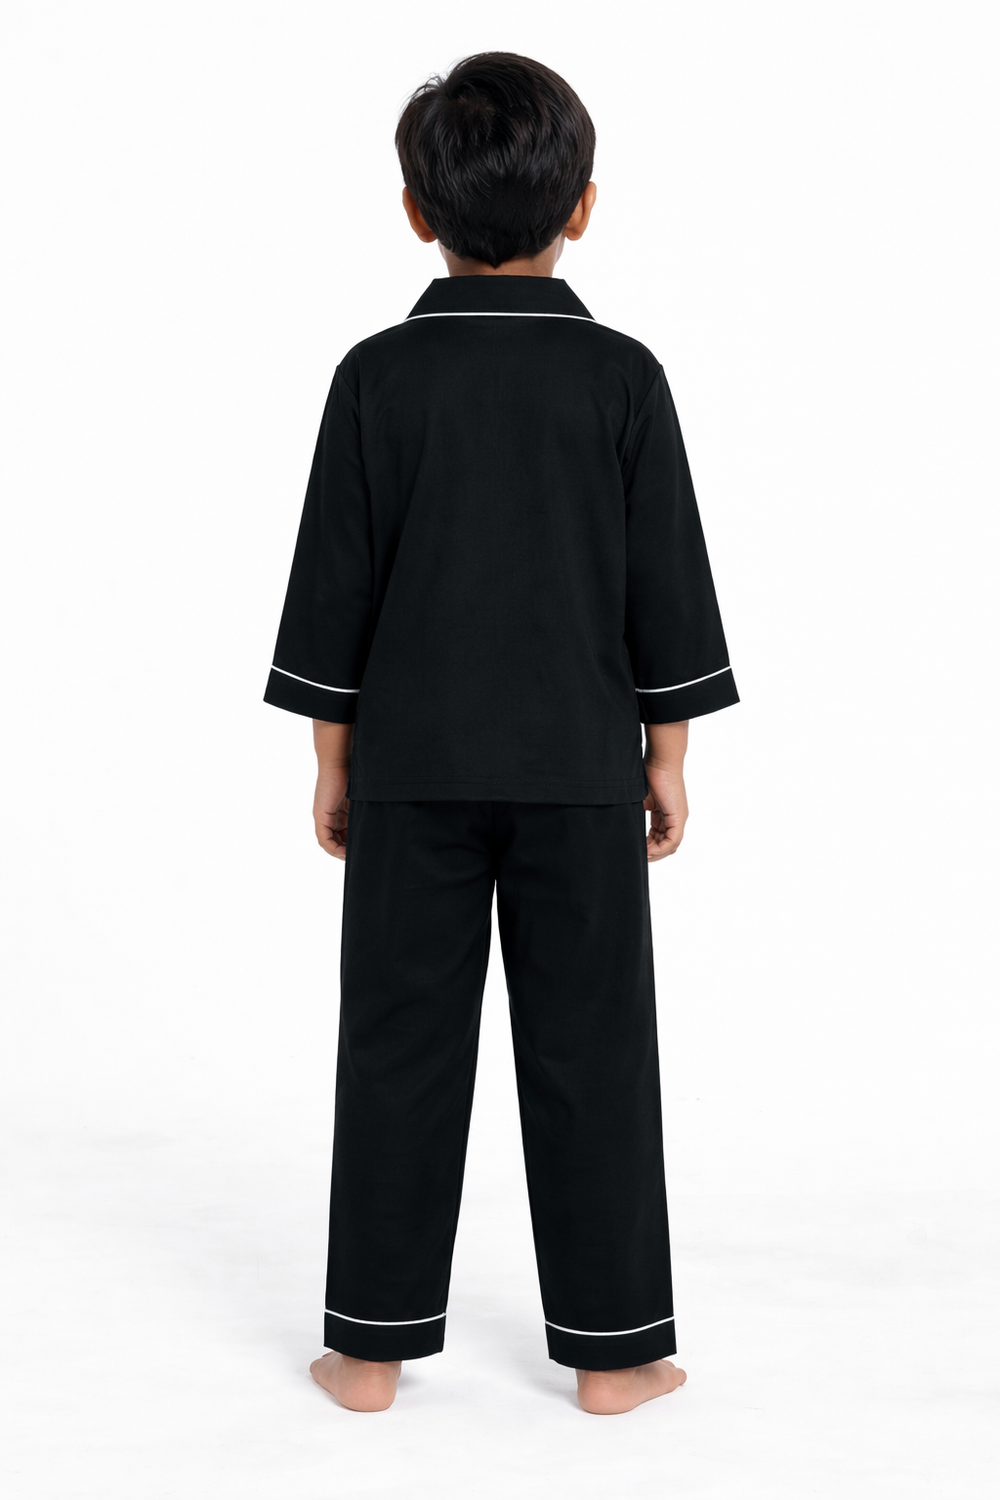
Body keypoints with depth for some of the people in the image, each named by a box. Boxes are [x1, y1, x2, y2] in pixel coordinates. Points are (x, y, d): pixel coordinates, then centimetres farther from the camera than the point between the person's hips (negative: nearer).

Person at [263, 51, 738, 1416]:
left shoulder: (379, 377, -4)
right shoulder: (623, 377, -3)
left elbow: (333, 584, -1)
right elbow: (667, 586, 0)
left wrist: (333, 755, 8)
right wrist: (665, 752, 9)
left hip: (411, 761, 0)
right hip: (580, 765, 0)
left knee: (401, 1046, 8)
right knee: (590, 1049, 7)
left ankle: (374, 1343, 14)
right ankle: (609, 1346, 13)